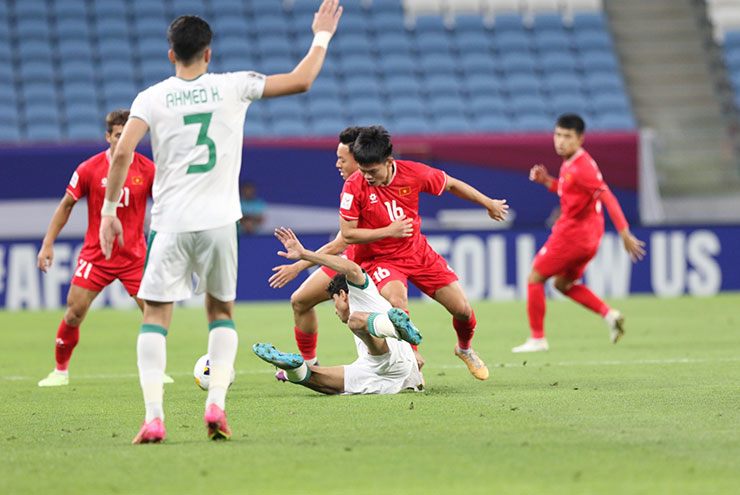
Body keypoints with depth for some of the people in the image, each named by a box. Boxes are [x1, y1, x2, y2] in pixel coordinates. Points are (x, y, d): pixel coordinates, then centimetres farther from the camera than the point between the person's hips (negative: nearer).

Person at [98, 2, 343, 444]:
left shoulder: (152, 98, 0)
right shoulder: (232, 87, 2)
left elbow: (122, 152, -10)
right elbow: (301, 80, 6)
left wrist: (109, 209, -2)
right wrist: (322, 37, 21)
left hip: (172, 224, -1)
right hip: (219, 221, 1)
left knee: (156, 316, 5)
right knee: (222, 312, 18)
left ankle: (154, 415, -10)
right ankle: (217, 403, -1)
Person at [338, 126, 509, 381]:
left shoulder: (413, 173, -15)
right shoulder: (354, 187, -20)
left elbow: (451, 184, 4)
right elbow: (348, 234, -15)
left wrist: (489, 203, 14)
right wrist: (388, 231, -25)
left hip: (418, 252, 3)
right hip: (380, 259, -3)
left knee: (462, 309, 2)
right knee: (396, 301, -34)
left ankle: (464, 349, 36)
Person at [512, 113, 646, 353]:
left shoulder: (582, 167, -21)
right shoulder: (569, 163, 9)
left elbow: (607, 197, -26)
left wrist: (624, 233, -31)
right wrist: (546, 181, 8)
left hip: (571, 234, -10)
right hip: (586, 235, 10)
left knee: (535, 277, 1)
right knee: (563, 283, 21)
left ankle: (537, 338, 6)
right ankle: (608, 314, 7)